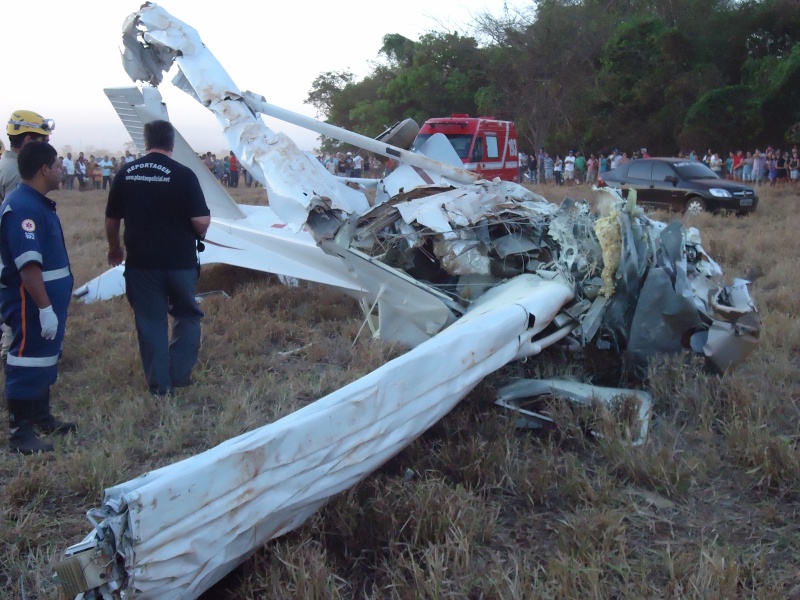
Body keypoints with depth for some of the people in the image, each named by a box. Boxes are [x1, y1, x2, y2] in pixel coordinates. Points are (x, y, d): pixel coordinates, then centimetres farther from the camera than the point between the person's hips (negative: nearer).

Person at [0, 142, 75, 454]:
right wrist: (44, 307, -28)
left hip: (48, 297, 11)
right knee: (27, 361, -2)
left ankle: (42, 418, 33)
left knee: (45, 358, 19)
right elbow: (28, 264, -27)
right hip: (31, 301, -10)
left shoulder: (37, 203, 12)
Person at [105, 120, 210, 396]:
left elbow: (112, 219, 7)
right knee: (187, 316, 17)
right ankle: (180, 374, 16)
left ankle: (160, 384, 15)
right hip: (180, 261, -2)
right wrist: (198, 235, 7)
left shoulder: (125, 173, 1)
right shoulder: (183, 174, -10)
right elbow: (201, 220, -15)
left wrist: (115, 248, 23)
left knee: (150, 322, 11)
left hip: (141, 262, 2)